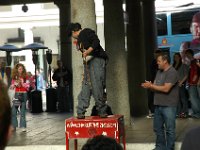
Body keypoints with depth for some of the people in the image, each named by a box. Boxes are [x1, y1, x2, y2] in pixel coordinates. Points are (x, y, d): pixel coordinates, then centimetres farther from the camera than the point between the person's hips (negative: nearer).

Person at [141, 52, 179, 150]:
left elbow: (166, 88, -21)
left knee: (169, 129, 1)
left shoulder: (172, 72, -13)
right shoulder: (159, 72, 13)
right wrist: (148, 85, -8)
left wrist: (151, 86, -15)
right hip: (158, 105, 8)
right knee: (158, 128, 14)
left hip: (168, 106, -8)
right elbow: (156, 86, 15)